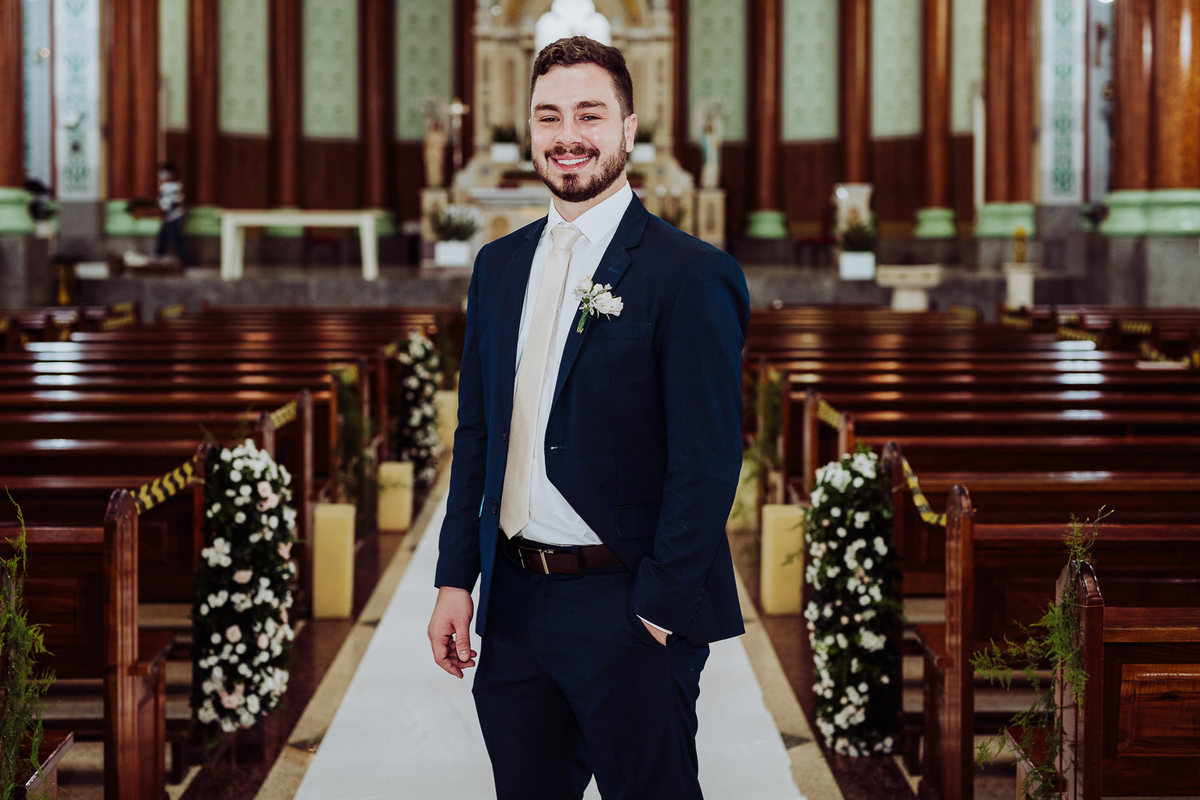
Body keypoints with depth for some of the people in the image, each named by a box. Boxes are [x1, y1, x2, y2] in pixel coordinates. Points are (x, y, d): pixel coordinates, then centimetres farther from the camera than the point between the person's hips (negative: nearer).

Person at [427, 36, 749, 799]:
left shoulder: (691, 275, -10)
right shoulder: (500, 265, 10)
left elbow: (708, 464, -13)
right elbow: (476, 434, 14)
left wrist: (660, 613, -15)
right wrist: (456, 578, 7)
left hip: (628, 613, -6)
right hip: (514, 604, 6)